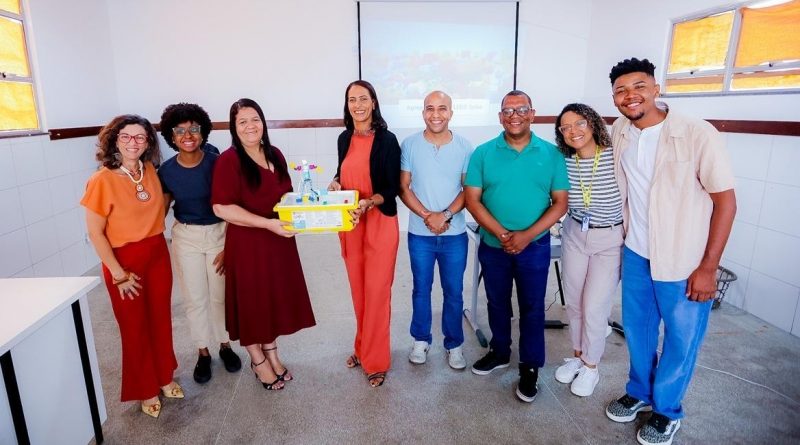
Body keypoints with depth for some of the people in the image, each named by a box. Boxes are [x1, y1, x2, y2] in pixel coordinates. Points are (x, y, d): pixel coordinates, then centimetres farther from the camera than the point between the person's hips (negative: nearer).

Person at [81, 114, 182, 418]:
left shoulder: (150, 171, 0)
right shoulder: (103, 180, -17)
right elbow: (95, 233, -14)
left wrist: (155, 236, 7)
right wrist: (119, 274, -13)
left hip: (158, 255, 5)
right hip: (125, 260, -5)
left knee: (161, 319, 15)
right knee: (135, 326, 10)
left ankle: (164, 377, 36)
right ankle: (146, 390, 29)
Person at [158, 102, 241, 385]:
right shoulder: (166, 170, -6)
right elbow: (162, 208, 5)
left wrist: (229, 246, -10)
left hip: (218, 233, -1)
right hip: (185, 238, 2)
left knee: (220, 294, 9)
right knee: (194, 297, 10)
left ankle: (225, 345, 32)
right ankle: (203, 352, 29)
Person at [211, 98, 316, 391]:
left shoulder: (275, 155, 6)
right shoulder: (229, 160, -14)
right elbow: (221, 208, -20)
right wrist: (268, 223, -24)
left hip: (278, 240, 6)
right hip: (247, 244, -6)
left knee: (276, 298, 17)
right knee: (252, 301, 9)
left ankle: (271, 353, 38)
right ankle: (258, 361, 31)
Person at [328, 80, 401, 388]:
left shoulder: (386, 139, -9)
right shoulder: (345, 138, 8)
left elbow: (393, 188, -10)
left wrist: (368, 203, -26)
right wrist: (335, 184, -2)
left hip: (380, 222, -5)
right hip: (349, 224, 5)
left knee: (377, 291, 1)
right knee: (358, 290, 15)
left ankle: (376, 360, 16)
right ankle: (362, 347, 34)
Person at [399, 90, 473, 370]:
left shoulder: (464, 147, -2)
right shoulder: (410, 145, -4)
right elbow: (403, 187, -3)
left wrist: (446, 215, -16)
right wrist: (427, 216, -14)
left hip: (455, 234, 0)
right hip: (420, 234, 0)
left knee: (454, 292, 11)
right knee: (421, 289, 14)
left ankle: (454, 344, 28)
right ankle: (421, 339, 32)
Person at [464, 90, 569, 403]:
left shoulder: (551, 154, -4)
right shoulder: (483, 153, -3)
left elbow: (560, 202, -4)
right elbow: (472, 200, -7)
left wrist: (527, 235, -17)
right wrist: (502, 234, -18)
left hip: (535, 247, -1)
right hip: (493, 245, 1)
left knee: (532, 308, 10)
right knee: (497, 304, 18)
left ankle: (530, 367, 28)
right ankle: (499, 352, 39)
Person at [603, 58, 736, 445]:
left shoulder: (698, 134, -18)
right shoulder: (619, 132, -2)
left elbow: (725, 201, -13)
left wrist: (708, 267, -14)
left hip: (684, 262, -4)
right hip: (635, 253, 5)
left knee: (681, 341, 12)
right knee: (637, 329, 19)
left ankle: (667, 410, 35)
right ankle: (639, 392, 42)